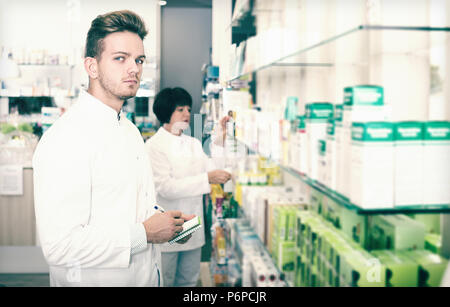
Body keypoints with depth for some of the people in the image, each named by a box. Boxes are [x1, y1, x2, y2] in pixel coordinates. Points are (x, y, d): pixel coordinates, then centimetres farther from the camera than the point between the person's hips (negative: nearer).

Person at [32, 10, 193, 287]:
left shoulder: (130, 130, 9)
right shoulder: (66, 138, -22)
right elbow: (59, 246, -27)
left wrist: (164, 220, -1)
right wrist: (145, 233, -21)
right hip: (97, 279, -8)